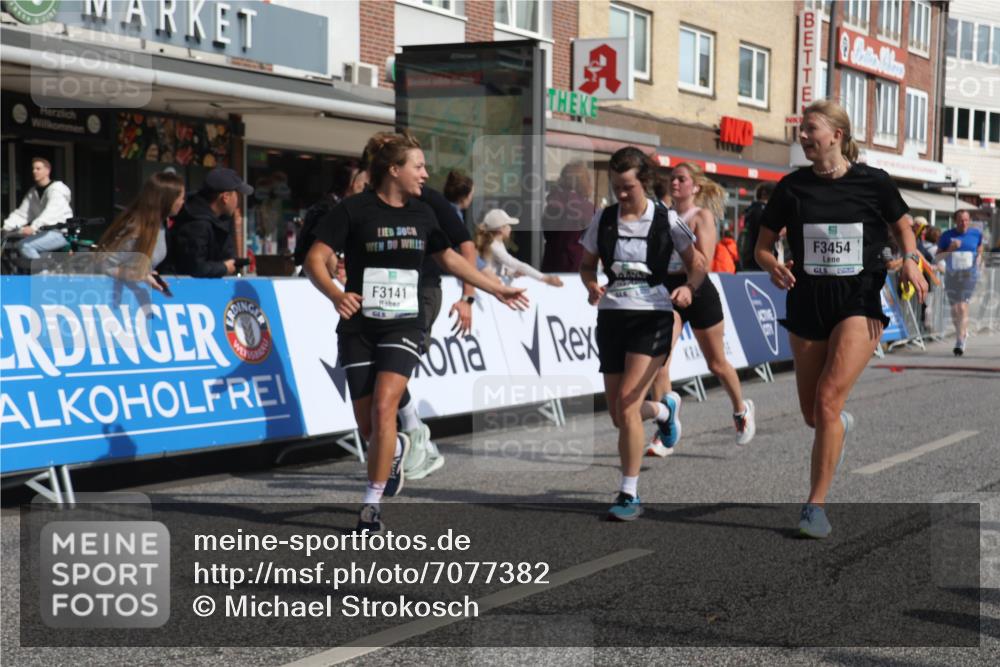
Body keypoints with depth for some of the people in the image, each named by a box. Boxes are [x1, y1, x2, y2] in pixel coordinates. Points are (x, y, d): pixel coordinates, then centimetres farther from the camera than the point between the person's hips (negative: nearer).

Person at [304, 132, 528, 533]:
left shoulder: (421, 213, 8)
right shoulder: (354, 210, -6)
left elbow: (449, 259, 22)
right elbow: (315, 260, -10)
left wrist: (497, 290, 24)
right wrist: (336, 294, -30)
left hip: (404, 326, 2)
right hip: (359, 327, -2)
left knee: (383, 407, -19)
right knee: (367, 426, 2)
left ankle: (371, 505, -10)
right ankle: (397, 448, 39)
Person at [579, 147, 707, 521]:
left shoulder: (666, 220, -2)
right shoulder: (604, 220, 5)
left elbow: (698, 263, 5)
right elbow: (586, 265, 14)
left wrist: (689, 288, -16)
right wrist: (592, 287, -8)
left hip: (652, 318, -4)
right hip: (612, 317, 4)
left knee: (626, 403, -18)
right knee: (618, 415, 8)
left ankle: (630, 495, -8)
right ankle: (661, 410, 45)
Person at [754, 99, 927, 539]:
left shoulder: (873, 182, -3)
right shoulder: (792, 187, 1)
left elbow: (903, 229, 13)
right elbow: (763, 246, 8)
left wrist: (910, 260, -8)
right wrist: (774, 267, -14)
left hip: (859, 302, -3)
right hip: (807, 305, 3)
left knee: (827, 400, -17)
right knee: (812, 414, 10)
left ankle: (815, 506, -8)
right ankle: (842, 424, 49)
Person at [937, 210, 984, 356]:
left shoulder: (976, 234, 3)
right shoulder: (947, 236, 0)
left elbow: (980, 250, 22)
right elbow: (938, 256, 3)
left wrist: (978, 264, 6)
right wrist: (950, 250, -14)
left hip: (969, 274, -2)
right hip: (951, 275, 2)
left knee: (963, 307, -14)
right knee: (954, 308, 10)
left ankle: (960, 341, -13)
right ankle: (963, 332, 36)